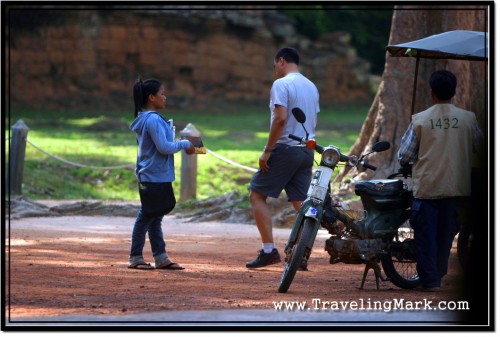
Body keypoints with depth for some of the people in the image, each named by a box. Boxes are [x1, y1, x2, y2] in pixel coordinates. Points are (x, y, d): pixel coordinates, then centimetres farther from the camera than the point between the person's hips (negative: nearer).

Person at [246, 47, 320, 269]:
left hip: (285, 148, -8)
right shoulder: (311, 87, 16)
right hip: (307, 151, 8)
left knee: (257, 194, 0)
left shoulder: (281, 84, -10)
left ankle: (269, 250, -9)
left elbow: (281, 118, -20)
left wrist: (267, 150, -17)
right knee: (300, 203, 7)